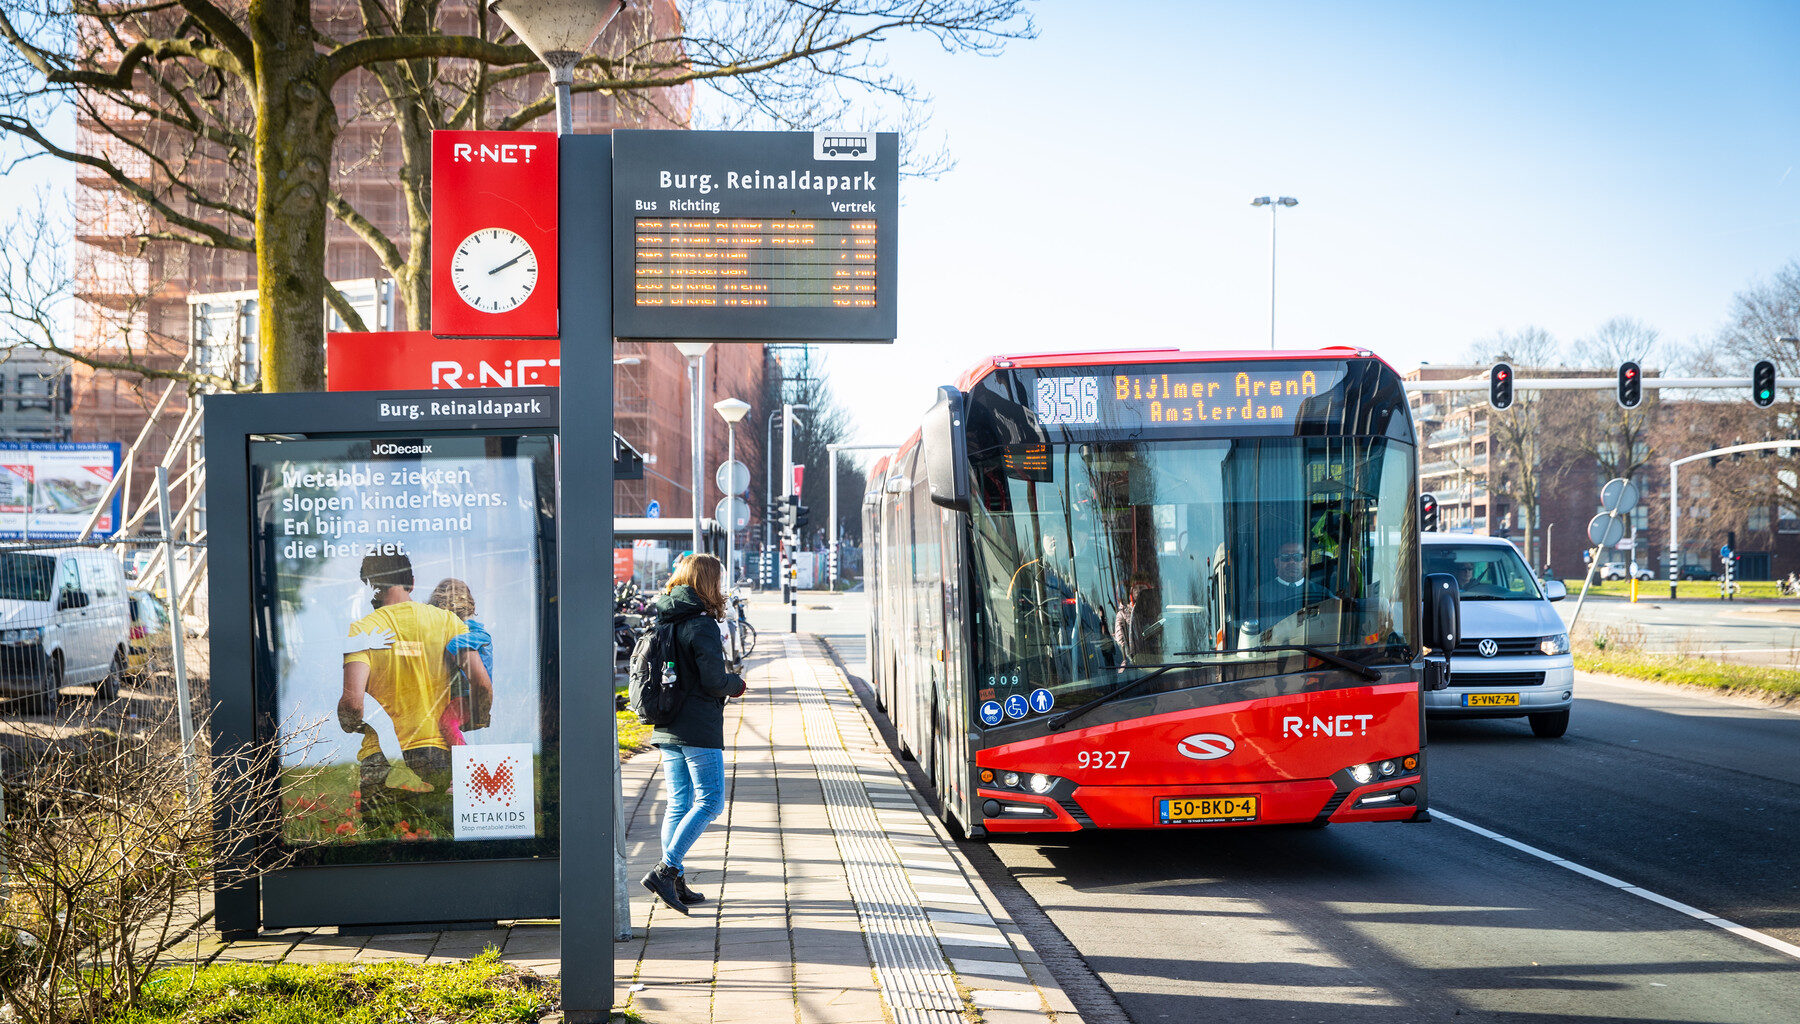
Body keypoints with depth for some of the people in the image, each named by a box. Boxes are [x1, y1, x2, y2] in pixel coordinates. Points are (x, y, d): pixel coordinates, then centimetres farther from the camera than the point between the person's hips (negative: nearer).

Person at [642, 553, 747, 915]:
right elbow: (714, 681, -18)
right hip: (699, 729, -8)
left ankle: (676, 884, 12)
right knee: (710, 801, -3)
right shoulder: (702, 625, -14)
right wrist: (736, 684, 3)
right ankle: (666, 870, -13)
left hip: (667, 729, 8)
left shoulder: (661, 622, 10)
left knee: (678, 803, 12)